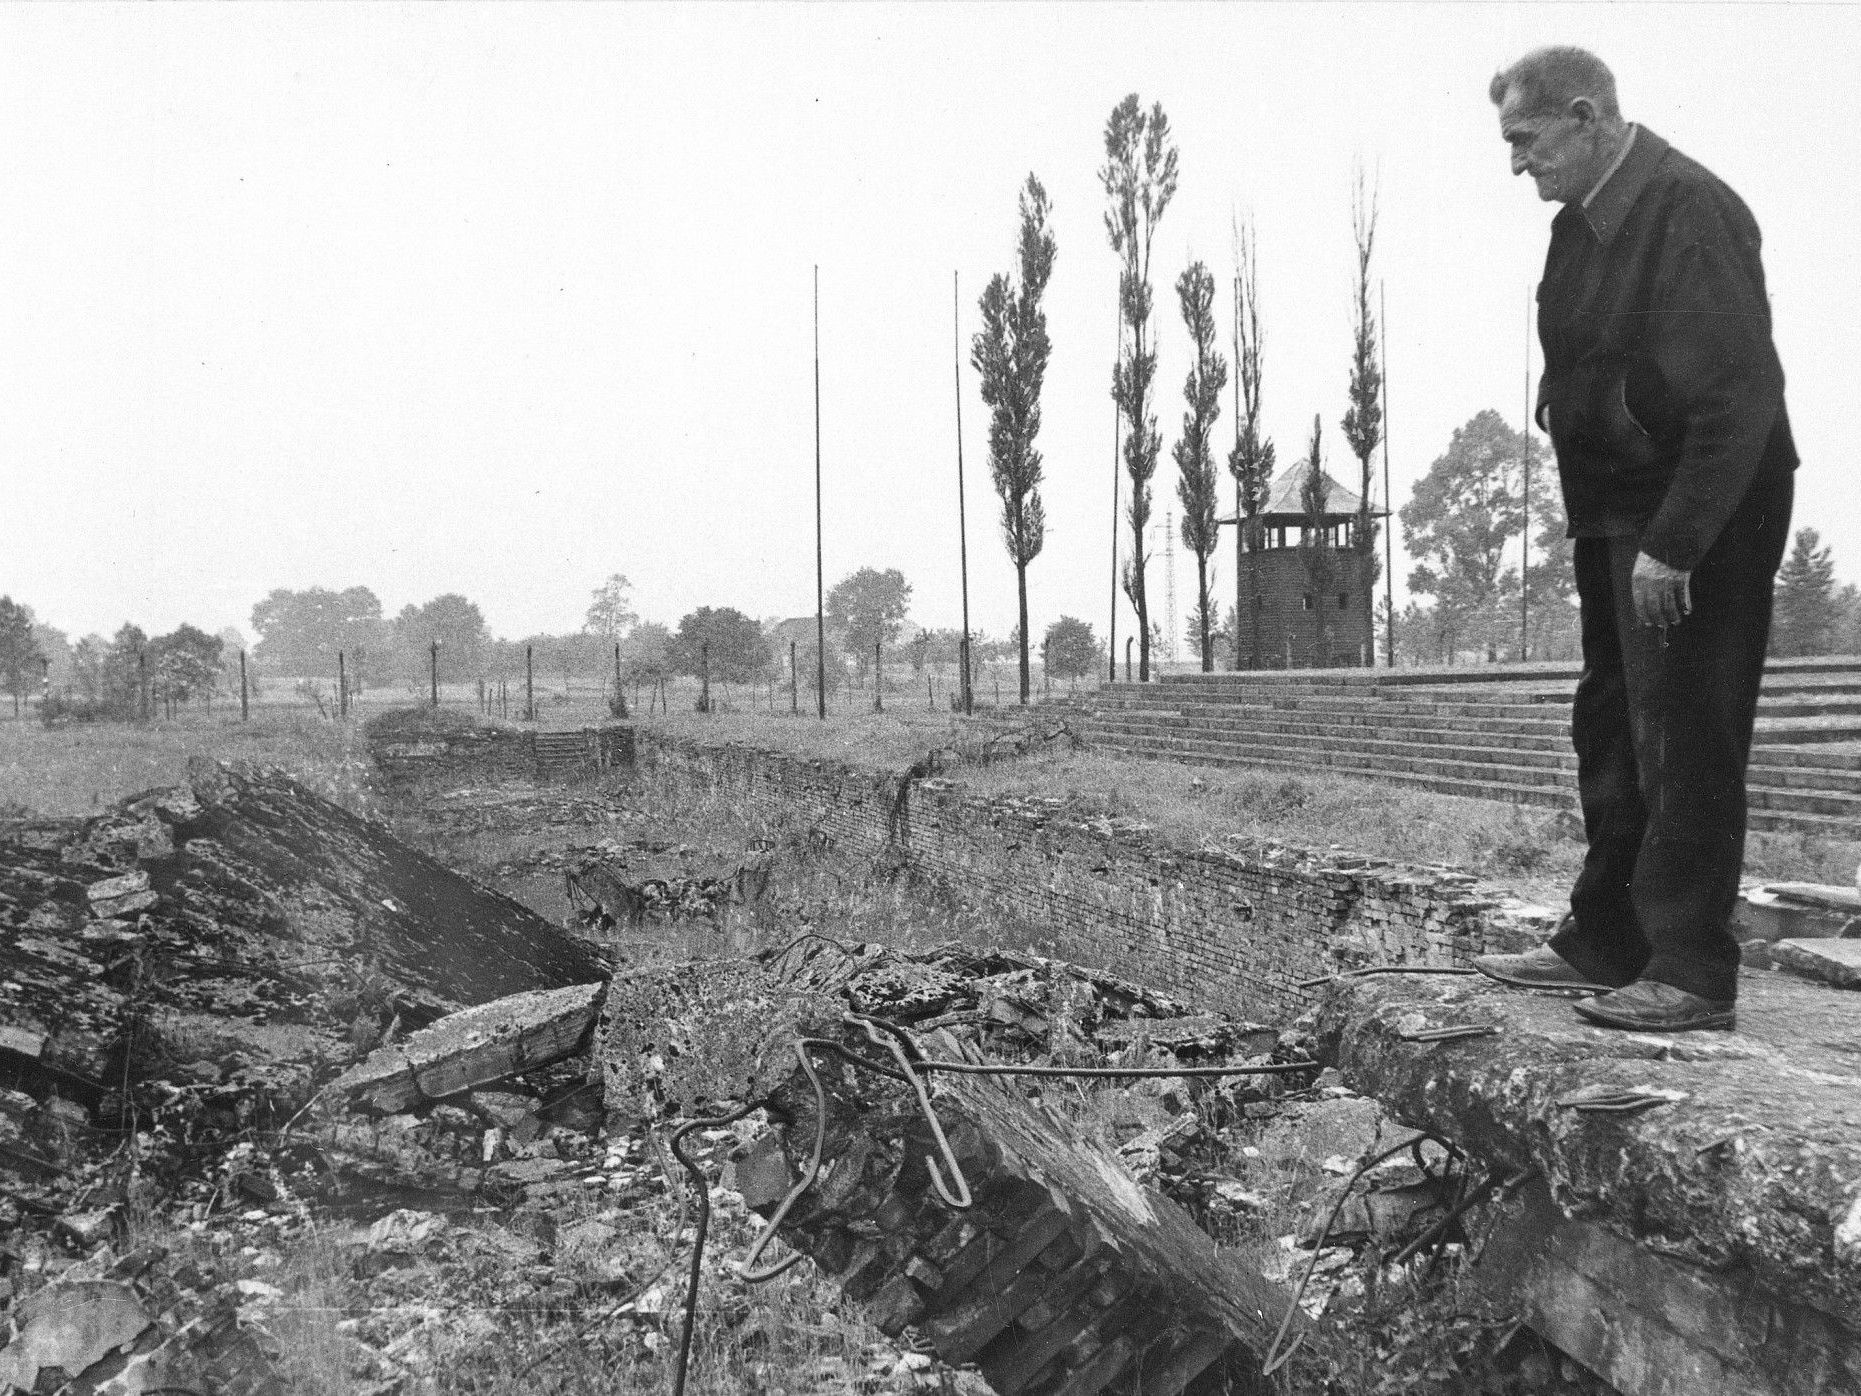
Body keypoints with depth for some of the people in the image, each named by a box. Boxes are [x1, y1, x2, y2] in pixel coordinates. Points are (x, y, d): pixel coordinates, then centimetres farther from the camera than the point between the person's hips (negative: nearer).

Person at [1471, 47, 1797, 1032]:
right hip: (1616, 514, 10)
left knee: (1685, 742, -5)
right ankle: (1605, 943, 27)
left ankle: (1691, 976, 5)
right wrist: (1603, 525, 9)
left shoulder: (1688, 207, -17)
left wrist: (1673, 543, -24)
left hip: (1697, 521, -9)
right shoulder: (1584, 219, 11)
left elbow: (1738, 394, -23)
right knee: (1612, 731, 15)